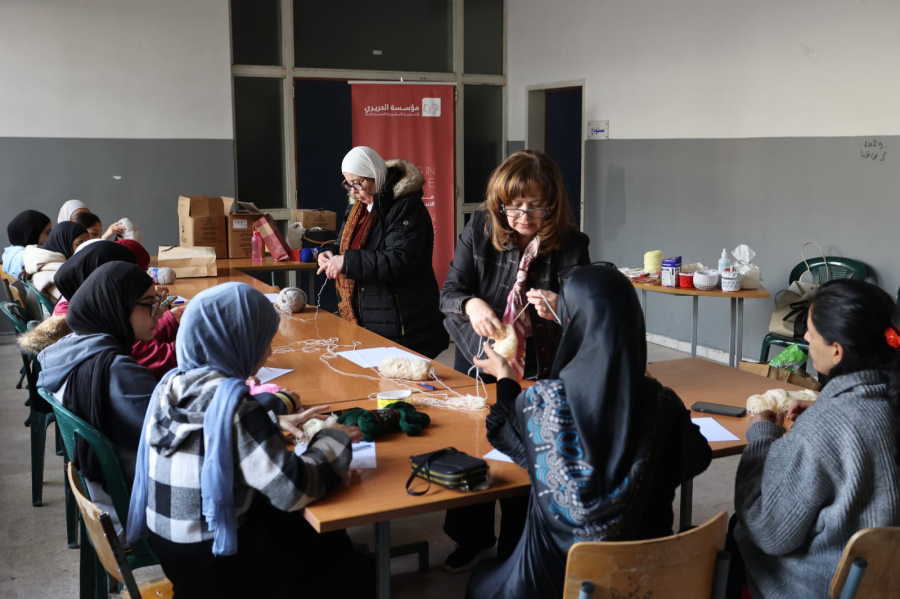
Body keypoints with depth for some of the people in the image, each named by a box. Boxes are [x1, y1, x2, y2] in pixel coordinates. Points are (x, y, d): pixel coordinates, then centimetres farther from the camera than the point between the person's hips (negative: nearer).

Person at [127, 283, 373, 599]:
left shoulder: (172, 384, -4)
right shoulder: (232, 403, -26)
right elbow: (293, 491, -25)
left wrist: (276, 423, 6)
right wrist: (333, 440, -10)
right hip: (213, 564, -7)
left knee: (304, 528, 25)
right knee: (331, 552, 16)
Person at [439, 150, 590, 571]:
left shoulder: (570, 244, -14)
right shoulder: (480, 228, -10)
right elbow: (450, 291, -10)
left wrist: (560, 310, -43)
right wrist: (470, 305, -34)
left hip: (537, 372, -2)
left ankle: (514, 552, 30)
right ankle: (473, 538, 40)